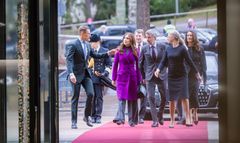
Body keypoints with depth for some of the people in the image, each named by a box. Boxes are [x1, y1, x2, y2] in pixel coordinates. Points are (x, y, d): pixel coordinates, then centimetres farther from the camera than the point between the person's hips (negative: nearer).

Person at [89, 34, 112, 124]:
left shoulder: (104, 51, 4)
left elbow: (109, 65, 5)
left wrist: (104, 74, -7)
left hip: (99, 77, -2)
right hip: (90, 77, 2)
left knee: (99, 97, 0)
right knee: (91, 97, 3)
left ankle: (98, 116, 4)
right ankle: (93, 116, 9)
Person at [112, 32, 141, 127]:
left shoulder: (135, 51, 4)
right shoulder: (119, 51, 5)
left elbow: (137, 66, 4)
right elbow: (115, 65, 7)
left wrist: (138, 80, 0)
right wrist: (113, 78, 3)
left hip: (132, 77, 1)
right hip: (121, 76, -1)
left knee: (132, 99, 5)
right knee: (121, 98, -12)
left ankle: (132, 120, 13)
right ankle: (120, 118, -21)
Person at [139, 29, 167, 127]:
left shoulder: (162, 46, -2)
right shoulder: (144, 49, 0)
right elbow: (140, 63, 9)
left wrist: (166, 70, 6)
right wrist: (143, 76, 10)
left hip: (161, 75, 1)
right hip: (149, 76, 0)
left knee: (164, 97, 5)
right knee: (151, 98, -6)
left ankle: (160, 116, 26)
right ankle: (155, 120, -2)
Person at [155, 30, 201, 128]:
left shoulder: (182, 48, -7)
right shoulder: (168, 49, 7)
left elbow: (189, 61, -4)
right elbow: (164, 62, 6)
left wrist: (196, 73, -1)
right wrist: (159, 69, -13)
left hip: (181, 76, -4)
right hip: (171, 76, 4)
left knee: (184, 97, -9)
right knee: (172, 99, 5)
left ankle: (187, 119, -6)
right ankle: (172, 120, 11)